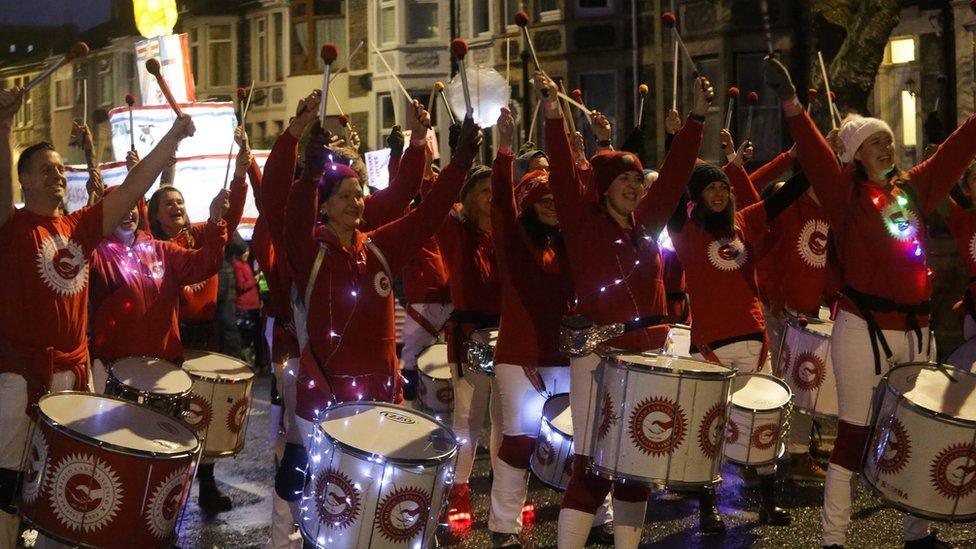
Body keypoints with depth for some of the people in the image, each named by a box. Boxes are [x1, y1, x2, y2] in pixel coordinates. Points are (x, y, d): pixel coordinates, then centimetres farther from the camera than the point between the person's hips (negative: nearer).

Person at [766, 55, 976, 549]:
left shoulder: (914, 188, 11)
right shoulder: (846, 192, -4)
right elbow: (815, 155, -19)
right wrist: (790, 103, -32)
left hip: (915, 331, 6)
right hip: (864, 330, -6)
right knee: (854, 433, -2)